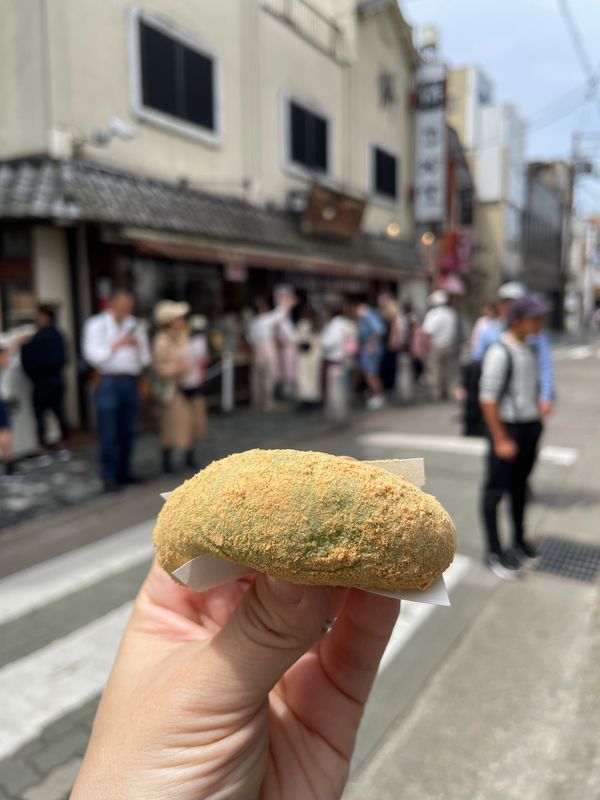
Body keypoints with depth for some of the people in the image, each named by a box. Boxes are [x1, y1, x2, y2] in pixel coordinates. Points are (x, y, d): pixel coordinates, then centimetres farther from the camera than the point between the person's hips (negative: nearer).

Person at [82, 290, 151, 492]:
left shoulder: (135, 326, 15)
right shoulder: (96, 325, 3)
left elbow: (145, 358, 14)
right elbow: (93, 355, -8)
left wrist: (138, 348, -6)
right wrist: (117, 345, -14)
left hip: (131, 381, 4)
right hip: (109, 381, -4)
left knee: (128, 431, 8)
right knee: (109, 433, -5)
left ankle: (124, 472, 20)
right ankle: (109, 477, 2)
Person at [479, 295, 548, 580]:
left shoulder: (529, 349, 8)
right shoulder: (500, 353, -18)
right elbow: (488, 399, -19)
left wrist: (538, 415, 14)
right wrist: (500, 440, -18)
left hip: (531, 427, 8)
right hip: (507, 427, -8)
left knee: (520, 484, 18)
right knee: (496, 487, 2)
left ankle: (519, 538, 34)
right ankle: (494, 551, 12)